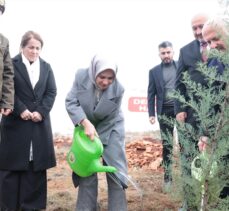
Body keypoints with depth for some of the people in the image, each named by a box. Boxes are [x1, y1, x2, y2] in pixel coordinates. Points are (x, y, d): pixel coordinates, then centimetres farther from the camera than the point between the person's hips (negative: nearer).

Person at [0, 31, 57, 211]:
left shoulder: (46, 67, 13)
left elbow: (52, 92, 6)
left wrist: (41, 112, -8)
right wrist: (21, 110, -15)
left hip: (40, 123, 4)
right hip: (15, 123, -3)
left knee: (36, 166, 5)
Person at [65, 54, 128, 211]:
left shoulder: (118, 89, -24)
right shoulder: (81, 77, -21)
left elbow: (109, 118, -17)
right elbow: (71, 102, -23)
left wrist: (96, 134, -20)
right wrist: (86, 123, -35)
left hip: (111, 128, -1)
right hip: (86, 125, 2)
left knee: (115, 170, -5)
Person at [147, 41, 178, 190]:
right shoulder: (154, 71, 7)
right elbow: (151, 94, 7)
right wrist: (151, 113, -1)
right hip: (165, 111, 1)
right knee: (167, 144, 4)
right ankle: (168, 176, 13)